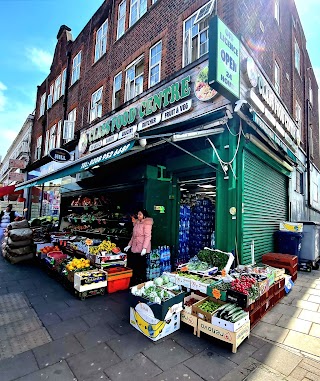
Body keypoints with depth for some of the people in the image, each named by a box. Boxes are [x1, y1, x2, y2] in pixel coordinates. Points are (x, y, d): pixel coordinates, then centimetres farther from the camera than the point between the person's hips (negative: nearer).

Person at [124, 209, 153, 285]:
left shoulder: (147, 224, -10)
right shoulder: (136, 223, 14)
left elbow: (147, 236, -17)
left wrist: (144, 248, -24)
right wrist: (129, 245, 17)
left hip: (142, 249, -7)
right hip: (134, 248, 7)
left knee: (141, 266, 0)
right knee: (134, 265, 9)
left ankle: (142, 281, 16)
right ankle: (134, 282, 24)